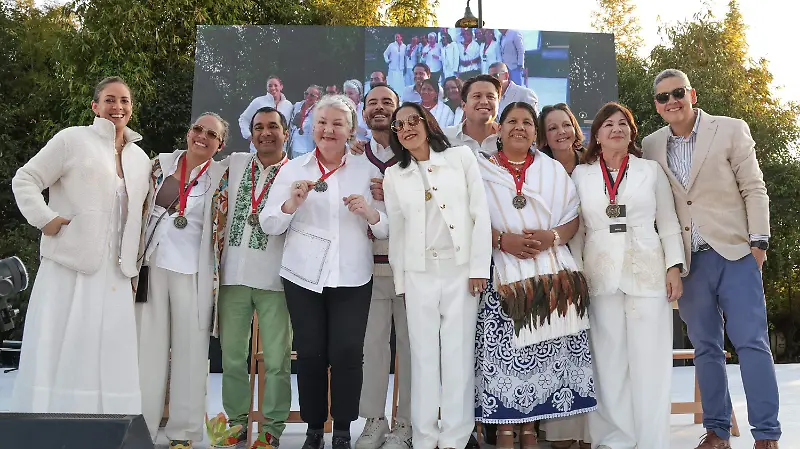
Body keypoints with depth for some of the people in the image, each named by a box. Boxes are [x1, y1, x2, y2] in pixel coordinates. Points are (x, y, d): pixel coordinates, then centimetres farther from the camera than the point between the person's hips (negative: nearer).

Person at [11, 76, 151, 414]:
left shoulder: (141, 159, 17)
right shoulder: (72, 139, 2)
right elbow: (24, 180, 1)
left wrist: (134, 262, 14)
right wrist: (45, 219, -12)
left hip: (115, 275, 5)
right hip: (69, 266, -4)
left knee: (109, 355, 4)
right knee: (57, 350, 0)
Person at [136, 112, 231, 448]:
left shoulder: (221, 175, 1)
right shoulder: (161, 163, 9)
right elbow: (143, 212, 14)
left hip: (193, 272, -3)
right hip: (152, 266, 3)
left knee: (190, 351, 2)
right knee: (148, 348, 7)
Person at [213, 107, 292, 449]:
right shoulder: (235, 163, 12)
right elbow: (220, 210, 16)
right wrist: (218, 257, 9)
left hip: (274, 278, -3)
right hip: (233, 276, 3)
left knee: (276, 359, 1)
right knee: (231, 356, 10)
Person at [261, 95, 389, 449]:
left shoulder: (367, 170, 6)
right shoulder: (293, 168, 6)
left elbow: (387, 230, 4)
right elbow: (268, 225, 3)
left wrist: (370, 213, -16)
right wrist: (291, 203, -15)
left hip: (352, 278, 0)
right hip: (303, 276, 1)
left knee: (347, 354, -3)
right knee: (310, 354, 5)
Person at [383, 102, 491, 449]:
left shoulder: (461, 157, 3)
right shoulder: (393, 176, 8)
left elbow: (480, 213, -1)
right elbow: (396, 231, 9)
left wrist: (479, 267, -5)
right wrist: (400, 281, 8)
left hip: (461, 268, -1)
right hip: (419, 273, 2)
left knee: (459, 354, 2)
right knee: (424, 355, 5)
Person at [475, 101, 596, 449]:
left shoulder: (553, 170, 15)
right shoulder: (481, 169, 8)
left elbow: (573, 218, 10)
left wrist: (551, 237, -9)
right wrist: (503, 240, -13)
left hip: (550, 273, 2)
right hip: (503, 275, -2)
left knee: (542, 352, 2)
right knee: (504, 351, -8)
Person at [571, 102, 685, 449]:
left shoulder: (651, 170, 10)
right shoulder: (581, 175, 9)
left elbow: (668, 225, 9)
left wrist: (674, 267, 0)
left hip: (648, 274, 0)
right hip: (600, 277, 0)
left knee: (650, 361, -1)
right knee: (608, 362, 2)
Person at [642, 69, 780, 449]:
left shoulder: (731, 130, 1)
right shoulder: (651, 145, 8)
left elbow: (754, 189, 0)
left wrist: (758, 241, -6)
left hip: (735, 253, -2)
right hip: (689, 260, 3)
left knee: (751, 342, -3)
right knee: (705, 347, 9)